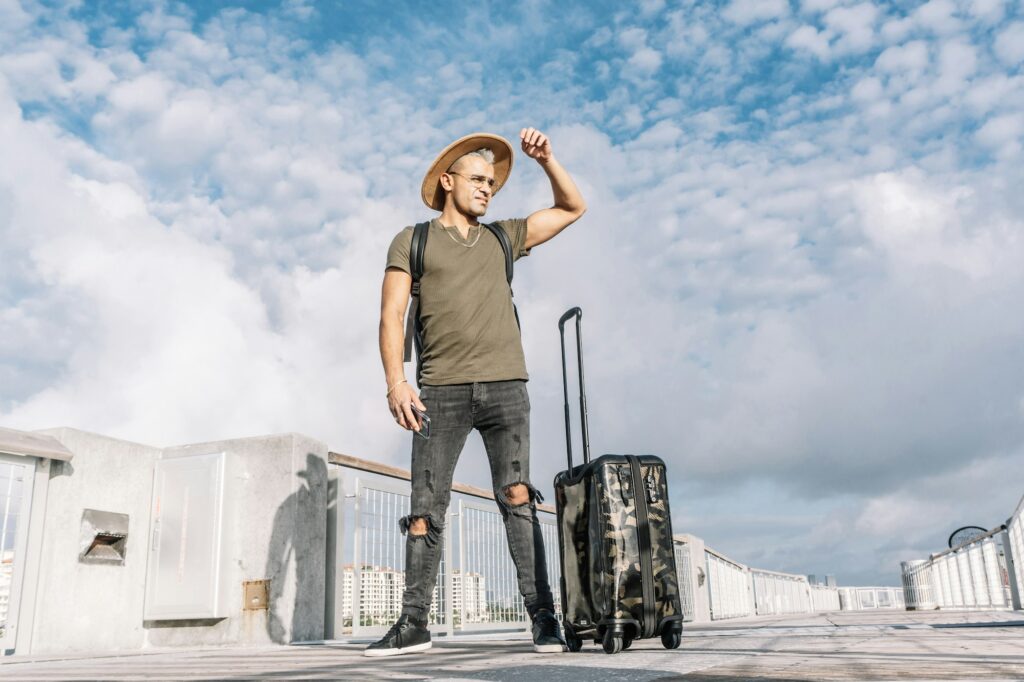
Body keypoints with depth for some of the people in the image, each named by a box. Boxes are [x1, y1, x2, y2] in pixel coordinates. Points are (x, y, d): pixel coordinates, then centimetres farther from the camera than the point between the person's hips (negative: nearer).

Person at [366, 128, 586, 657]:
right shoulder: (413, 241, 12)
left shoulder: (503, 237, 21)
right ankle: (414, 623, 5)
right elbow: (392, 315, 2)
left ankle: (543, 618, -8)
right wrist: (395, 381, -10)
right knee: (426, 507, -1)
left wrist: (545, 159, 12)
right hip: (441, 389, -1)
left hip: (504, 385, 1)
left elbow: (573, 208, 25)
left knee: (517, 497, -9)